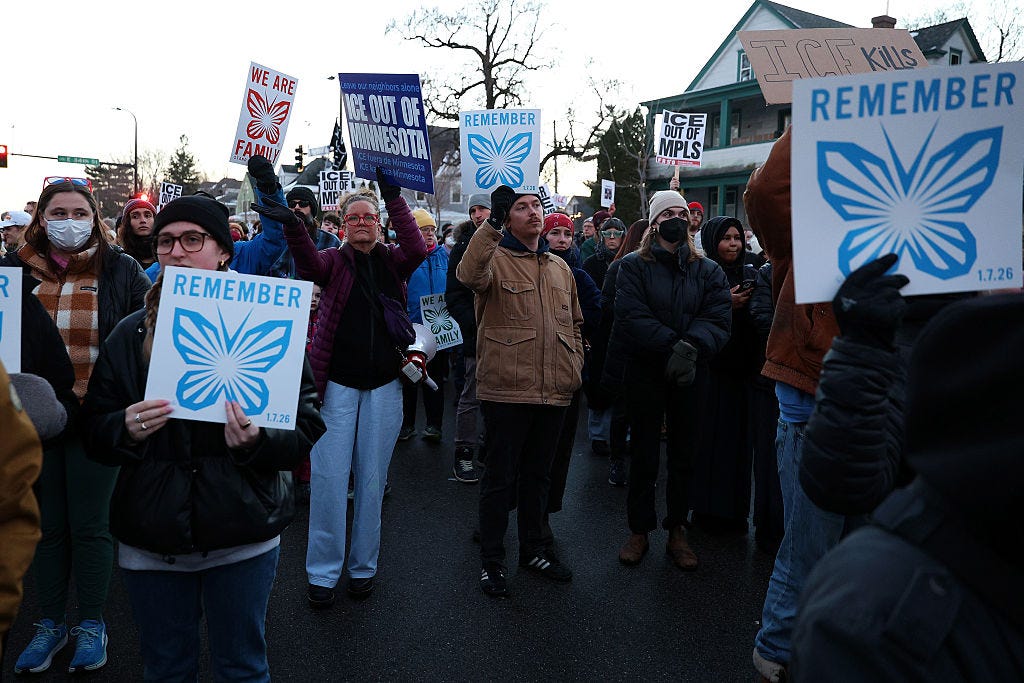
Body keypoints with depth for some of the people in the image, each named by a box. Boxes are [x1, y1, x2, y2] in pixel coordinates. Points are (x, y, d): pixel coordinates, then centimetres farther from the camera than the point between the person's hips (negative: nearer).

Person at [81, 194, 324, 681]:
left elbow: (306, 425, -6)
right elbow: (94, 434, 5)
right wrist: (126, 429, -17)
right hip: (150, 537, 3)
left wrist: (257, 440, -25)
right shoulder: (130, 335, 3)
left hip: (241, 533, -2)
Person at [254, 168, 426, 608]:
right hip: (337, 383, -1)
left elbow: (416, 249, -15)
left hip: (384, 385, 1)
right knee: (329, 478, 0)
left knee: (372, 478, 9)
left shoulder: (391, 262, 7)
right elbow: (309, 263, -20)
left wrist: (393, 197, -22)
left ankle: (363, 566, 24)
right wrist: (293, 226, -40)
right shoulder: (334, 261, 3)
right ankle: (322, 571, 14)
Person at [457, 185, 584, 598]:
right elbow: (469, 276, -30)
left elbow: (574, 323, 24)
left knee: (538, 474, 18)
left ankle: (533, 550, 34)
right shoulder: (495, 259, -5)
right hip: (507, 390, -6)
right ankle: (491, 560, 20)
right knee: (501, 476, 5)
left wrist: (575, 367, 13)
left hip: (554, 391, 6)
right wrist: (492, 222, -33)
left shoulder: (560, 268, 15)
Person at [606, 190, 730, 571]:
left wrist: (692, 347, -27)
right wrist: (672, 345, -26)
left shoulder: (707, 271, 6)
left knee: (684, 454, 10)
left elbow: (718, 319, -8)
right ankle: (640, 530, 20)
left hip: (689, 374, 2)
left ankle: (677, 530, 25)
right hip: (644, 371, -2)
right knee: (644, 455, 6)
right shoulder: (634, 266, -1)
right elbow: (633, 317, -15)